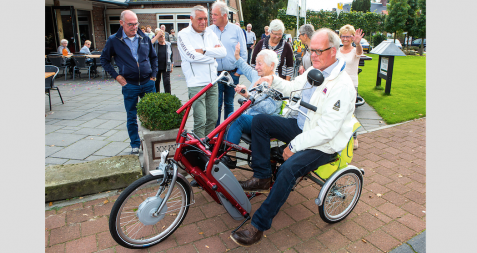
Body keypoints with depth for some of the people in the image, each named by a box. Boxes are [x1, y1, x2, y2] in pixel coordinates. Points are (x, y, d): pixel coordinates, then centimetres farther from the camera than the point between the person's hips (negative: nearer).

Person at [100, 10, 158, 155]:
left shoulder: (144, 38, 6)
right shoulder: (114, 40, -1)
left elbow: (154, 57, 19)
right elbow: (104, 59, 9)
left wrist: (154, 74, 9)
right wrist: (116, 76, 0)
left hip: (148, 83, 2)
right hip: (129, 85, -1)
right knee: (131, 117, 6)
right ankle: (135, 145, 20)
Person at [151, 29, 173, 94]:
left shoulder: (168, 44, 6)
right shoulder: (155, 44, 0)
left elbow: (171, 56, 12)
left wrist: (171, 66, 11)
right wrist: (157, 35, -21)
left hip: (166, 67, 0)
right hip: (156, 67, 0)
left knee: (167, 82, -7)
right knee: (156, 82, 10)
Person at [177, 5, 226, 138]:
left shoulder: (210, 33, 14)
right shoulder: (184, 35, -1)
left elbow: (223, 52, 2)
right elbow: (191, 55, -17)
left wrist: (204, 51, -11)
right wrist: (213, 54, -5)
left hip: (212, 82, 6)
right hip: (196, 84, -5)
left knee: (213, 119, 10)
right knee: (200, 121, -7)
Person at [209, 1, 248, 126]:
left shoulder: (236, 30, 3)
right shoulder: (209, 30, 5)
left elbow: (243, 52, 4)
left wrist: (239, 70, -2)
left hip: (232, 74, 0)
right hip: (215, 74, 0)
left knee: (229, 103, 12)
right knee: (216, 104, -2)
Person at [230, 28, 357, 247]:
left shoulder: (342, 86, -23)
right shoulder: (314, 70, 4)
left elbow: (326, 132, -27)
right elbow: (293, 87, 19)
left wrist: (294, 146, -23)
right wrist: (273, 80, -1)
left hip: (323, 144, -9)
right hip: (302, 126, 9)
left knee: (289, 168, -33)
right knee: (259, 120, -3)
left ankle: (259, 225, -17)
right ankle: (262, 178, 1)